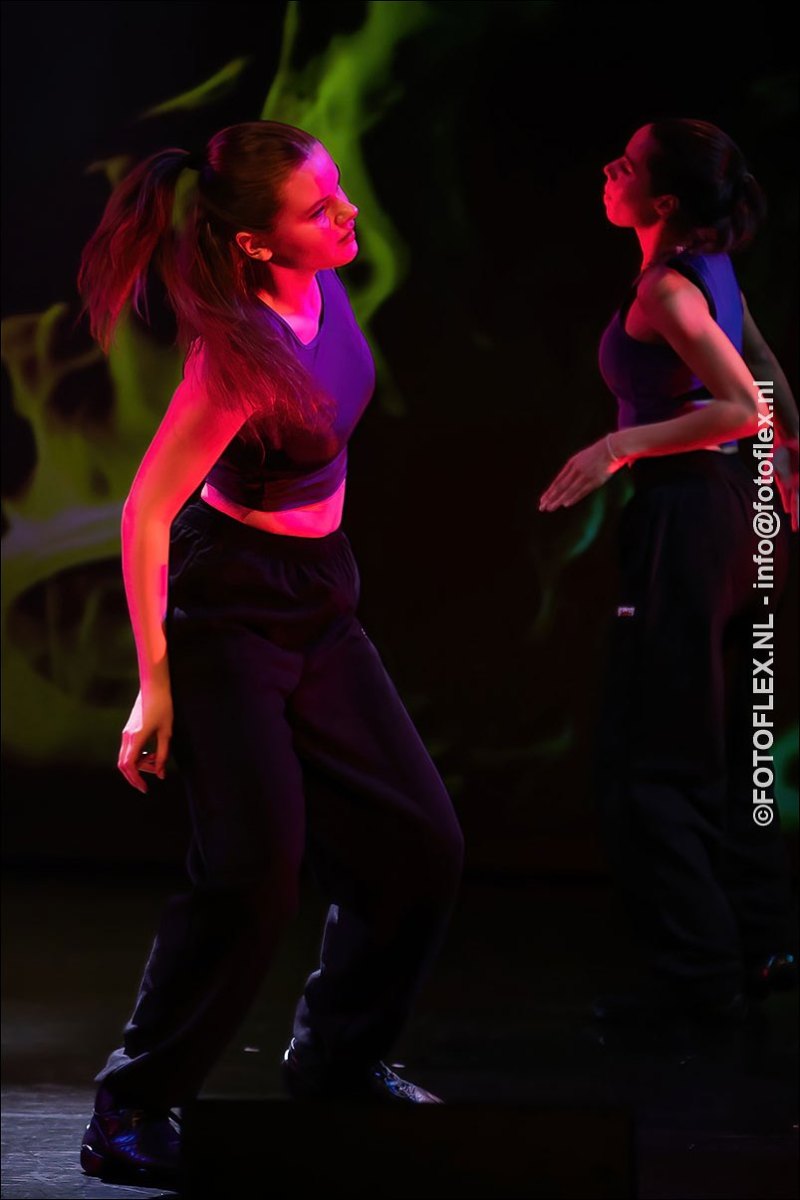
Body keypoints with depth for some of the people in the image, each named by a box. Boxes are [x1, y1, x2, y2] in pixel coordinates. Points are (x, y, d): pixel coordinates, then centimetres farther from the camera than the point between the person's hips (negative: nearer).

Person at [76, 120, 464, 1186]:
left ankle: (340, 1060, 25)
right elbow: (146, 515, -22)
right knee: (255, 868, -15)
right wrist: (157, 684, -20)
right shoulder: (237, 355, -26)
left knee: (421, 844, 7)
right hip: (229, 616, -8)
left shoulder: (323, 288, -3)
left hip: (320, 606, 8)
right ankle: (134, 1108, -1)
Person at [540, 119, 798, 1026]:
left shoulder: (666, 288, -16)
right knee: (720, 748, 18)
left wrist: (624, 446, -22)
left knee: (646, 762, -3)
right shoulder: (712, 275, 11)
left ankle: (697, 978, -2)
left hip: (686, 512, -9)